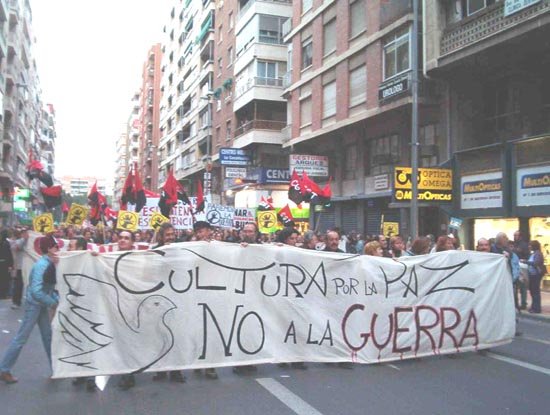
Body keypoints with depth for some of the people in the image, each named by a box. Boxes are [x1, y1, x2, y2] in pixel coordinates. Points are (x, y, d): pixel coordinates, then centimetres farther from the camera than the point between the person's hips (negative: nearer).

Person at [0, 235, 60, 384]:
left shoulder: (49, 264, 2)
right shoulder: (41, 265, -24)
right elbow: (36, 291, -30)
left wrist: (57, 299, -5)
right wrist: (53, 302, -20)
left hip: (42, 305, 9)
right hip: (34, 305, -8)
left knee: (48, 336, 13)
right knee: (21, 338, 1)